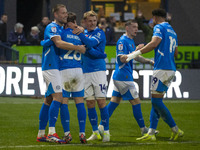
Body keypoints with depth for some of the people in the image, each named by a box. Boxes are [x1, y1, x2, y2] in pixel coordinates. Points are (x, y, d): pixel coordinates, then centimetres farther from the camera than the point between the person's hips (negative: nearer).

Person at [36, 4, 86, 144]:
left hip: (56, 68, 10)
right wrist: (77, 47, -21)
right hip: (51, 67, -10)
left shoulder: (61, 28, 21)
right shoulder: (52, 27, -10)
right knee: (58, 97, -20)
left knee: (48, 100, 11)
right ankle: (51, 133, -27)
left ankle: (41, 134, 15)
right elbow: (58, 43, -25)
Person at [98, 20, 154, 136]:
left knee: (114, 102, 8)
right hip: (123, 77, -10)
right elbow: (123, 58, -23)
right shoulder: (123, 41, -14)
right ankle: (143, 129, 5)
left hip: (119, 77, 10)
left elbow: (135, 57, 28)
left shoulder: (131, 41, 17)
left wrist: (150, 61, 21)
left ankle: (101, 127, 6)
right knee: (136, 102, -3)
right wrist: (136, 50, -24)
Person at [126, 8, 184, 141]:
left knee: (156, 101, -8)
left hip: (162, 69, -9)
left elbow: (155, 43, -21)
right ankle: (151, 133, 4)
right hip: (171, 69, 9)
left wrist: (136, 53, -21)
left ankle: (176, 130, -8)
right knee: (156, 102, 9)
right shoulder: (172, 31, 22)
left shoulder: (159, 27, -3)